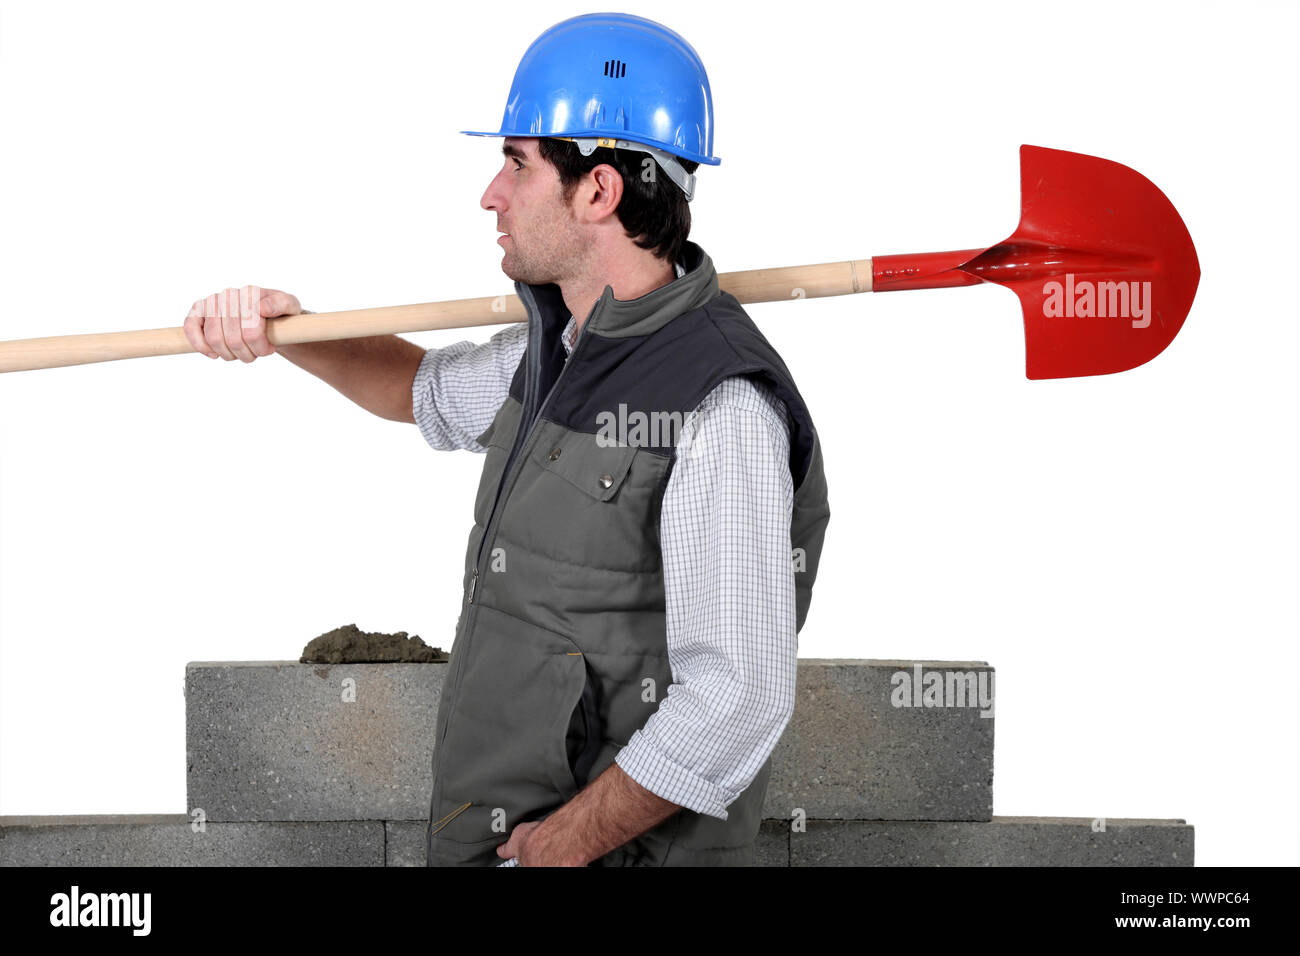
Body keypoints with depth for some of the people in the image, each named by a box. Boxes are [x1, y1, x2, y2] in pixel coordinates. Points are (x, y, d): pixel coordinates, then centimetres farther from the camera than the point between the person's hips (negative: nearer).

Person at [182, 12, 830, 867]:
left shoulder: (723, 410, -21)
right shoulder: (557, 351, 9)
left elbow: (738, 699, -25)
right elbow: (423, 390, 31)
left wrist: (561, 843, -17)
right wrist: (290, 333, 13)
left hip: (619, 851, -8)